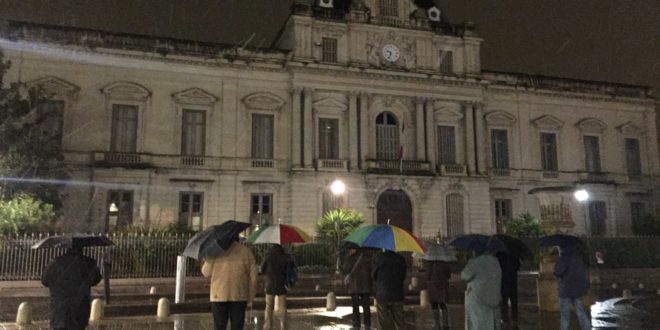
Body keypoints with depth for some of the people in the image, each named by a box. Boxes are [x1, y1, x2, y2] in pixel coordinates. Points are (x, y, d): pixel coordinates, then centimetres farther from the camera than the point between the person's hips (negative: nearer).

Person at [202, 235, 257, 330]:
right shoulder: (246, 251, 4)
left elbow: (206, 272, 6)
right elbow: (253, 277, 3)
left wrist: (207, 260, 23)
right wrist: (250, 299, 10)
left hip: (219, 296, -1)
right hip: (239, 296, 1)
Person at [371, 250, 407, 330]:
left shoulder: (379, 258, -12)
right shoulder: (401, 259, -1)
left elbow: (373, 275, -1)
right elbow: (403, 277, 9)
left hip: (382, 294, -3)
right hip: (398, 294, 3)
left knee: (385, 322, 5)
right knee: (400, 321, 13)